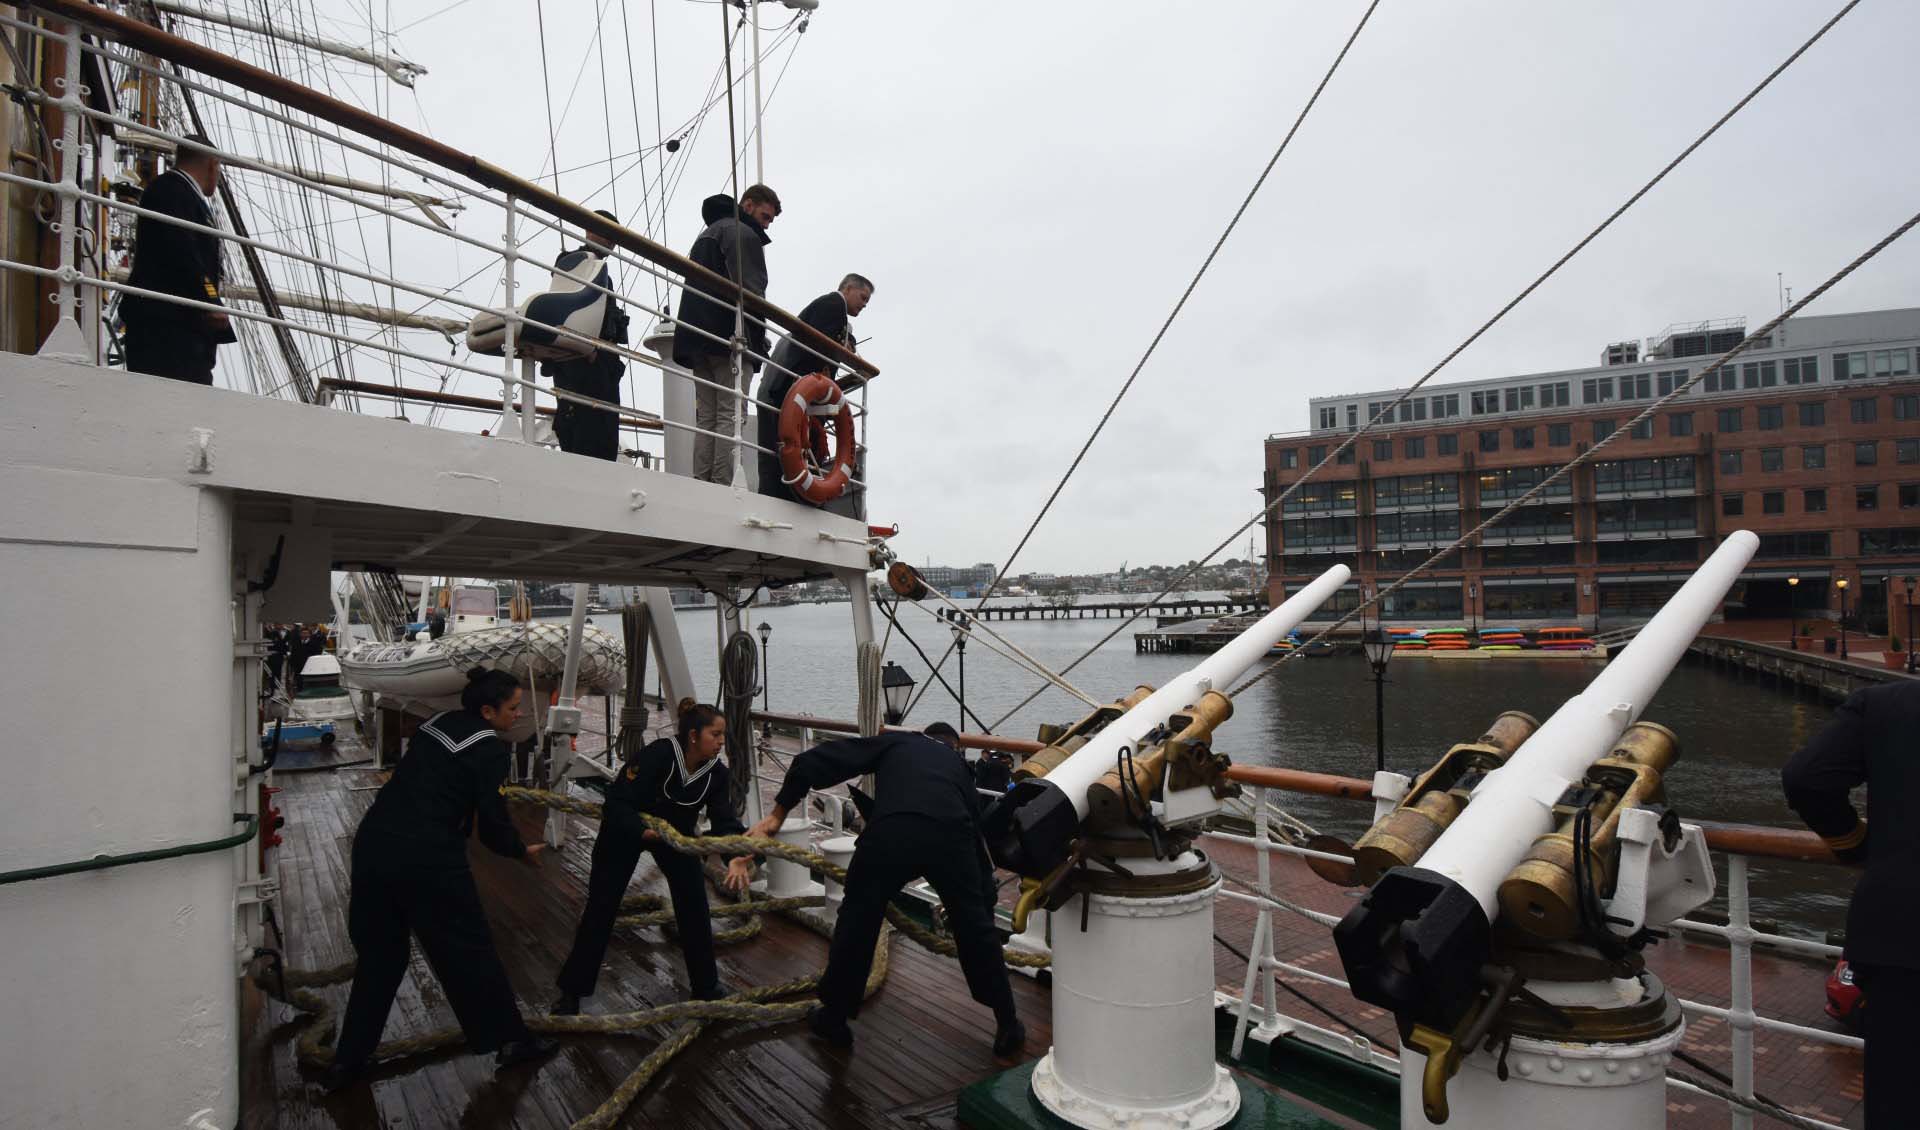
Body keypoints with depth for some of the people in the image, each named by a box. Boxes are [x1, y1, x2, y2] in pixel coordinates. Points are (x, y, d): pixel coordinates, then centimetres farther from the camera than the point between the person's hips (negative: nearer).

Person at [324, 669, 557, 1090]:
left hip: (373, 843, 7)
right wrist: (523, 852, 7)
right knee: (468, 950, 8)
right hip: (425, 860, -7)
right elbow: (494, 826, -11)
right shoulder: (489, 749, -13)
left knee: (379, 954, 21)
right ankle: (510, 1039, 21)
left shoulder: (438, 721, 9)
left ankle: (347, 1059, 29)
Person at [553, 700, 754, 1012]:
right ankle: (571, 990, 21)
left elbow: (724, 821, -25)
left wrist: (737, 855, -44)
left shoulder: (716, 772, -20)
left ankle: (706, 986, 13)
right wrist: (645, 831, -48)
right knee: (601, 907, 2)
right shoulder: (656, 756, -35)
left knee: (694, 904, -3)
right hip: (625, 830, -4)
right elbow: (616, 802, -32)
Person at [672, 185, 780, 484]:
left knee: (706, 417, 5)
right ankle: (723, 486, -17)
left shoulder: (707, 234, 30)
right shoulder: (742, 233, -1)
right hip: (731, 339, -9)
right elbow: (749, 290, -14)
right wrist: (759, 337, -7)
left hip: (697, 338, 9)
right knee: (730, 416, -12)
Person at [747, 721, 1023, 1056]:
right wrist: (985, 898, 47)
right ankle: (1008, 1027, 33)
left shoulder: (894, 742, 30)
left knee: (856, 924, 22)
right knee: (977, 930, 23)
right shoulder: (958, 763, 36)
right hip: (950, 837, 2)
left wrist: (777, 814, 26)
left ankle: (834, 1019, 38)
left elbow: (812, 761, 19)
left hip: (890, 834, -2)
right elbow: (976, 830, 36)